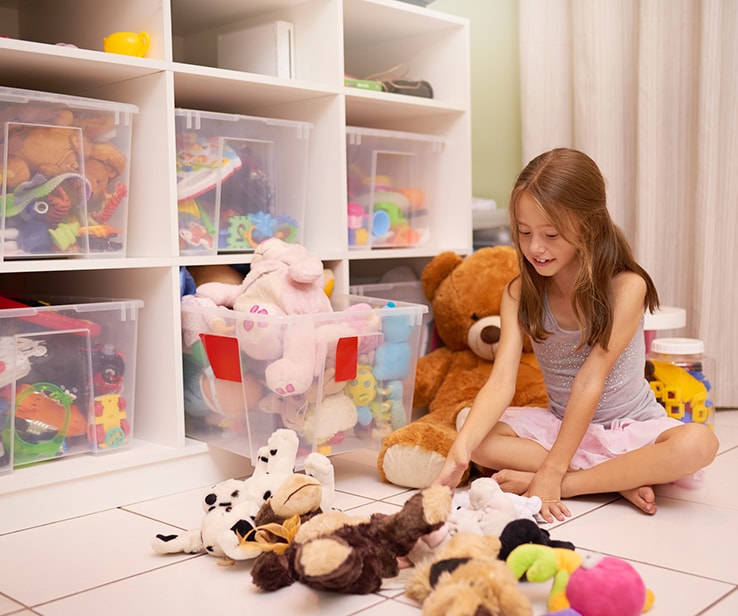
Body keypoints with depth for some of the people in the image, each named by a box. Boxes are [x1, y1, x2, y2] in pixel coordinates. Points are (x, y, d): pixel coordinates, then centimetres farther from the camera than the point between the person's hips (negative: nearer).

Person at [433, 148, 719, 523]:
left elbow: (589, 382, -23)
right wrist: (459, 452, -36)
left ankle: (567, 484, -21)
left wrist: (552, 473, -25)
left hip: (631, 426, -3)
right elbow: (501, 382, -19)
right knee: (468, 423, -22)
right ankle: (620, 480, -20)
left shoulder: (626, 287, -18)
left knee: (698, 443, -34)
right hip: (561, 423, 3)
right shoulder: (520, 294, -8)